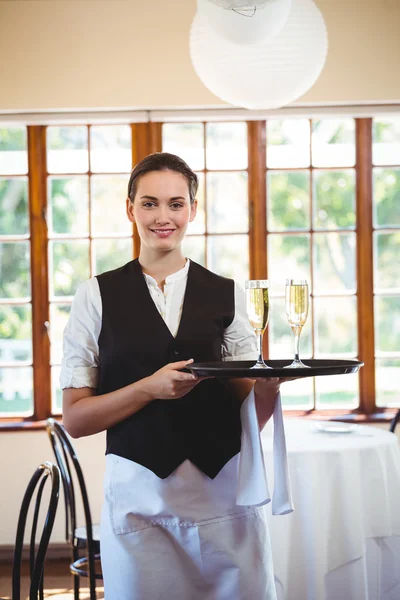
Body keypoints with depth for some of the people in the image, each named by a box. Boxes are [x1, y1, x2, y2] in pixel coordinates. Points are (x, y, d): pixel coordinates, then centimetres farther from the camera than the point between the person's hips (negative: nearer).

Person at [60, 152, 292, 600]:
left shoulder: (227, 296, 7)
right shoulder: (96, 296, 2)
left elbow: (249, 418, 8)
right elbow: (74, 419, -1)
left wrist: (269, 384, -14)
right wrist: (150, 387, -16)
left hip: (225, 495, 2)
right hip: (139, 498, -1)